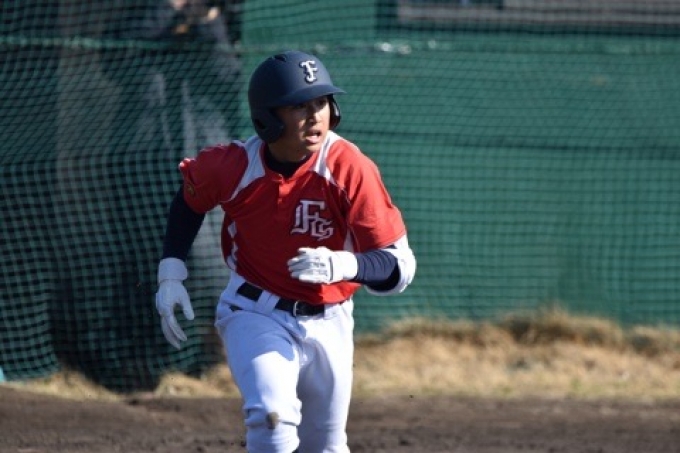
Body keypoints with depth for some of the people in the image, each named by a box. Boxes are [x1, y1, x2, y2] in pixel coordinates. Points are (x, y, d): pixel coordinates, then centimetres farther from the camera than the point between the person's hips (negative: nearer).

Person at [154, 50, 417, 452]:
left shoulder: (349, 169, -21)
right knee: (274, 420, -28)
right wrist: (171, 276, 2)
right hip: (256, 315, -2)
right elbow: (190, 199, 9)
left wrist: (344, 265, -43)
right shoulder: (234, 166, -17)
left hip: (328, 324, 2)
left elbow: (399, 268, -23)